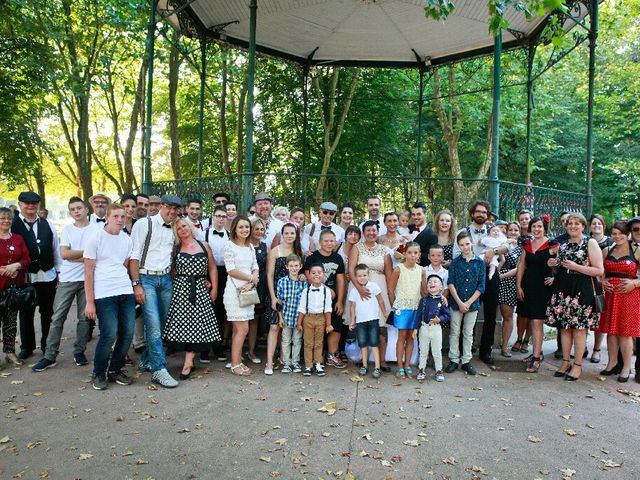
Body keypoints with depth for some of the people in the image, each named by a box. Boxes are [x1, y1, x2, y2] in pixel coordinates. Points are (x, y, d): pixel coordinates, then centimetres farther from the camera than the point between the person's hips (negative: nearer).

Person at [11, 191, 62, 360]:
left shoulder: (48, 224, 7)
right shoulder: (12, 224, -4)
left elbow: (56, 248, 9)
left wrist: (59, 270, 8)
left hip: (48, 275, 3)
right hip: (25, 276, -2)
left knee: (47, 312, 11)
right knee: (26, 313, 11)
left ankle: (47, 345, 25)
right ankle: (27, 346, 25)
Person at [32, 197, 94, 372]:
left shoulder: (97, 229, 0)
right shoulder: (67, 229, 7)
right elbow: (64, 254, -4)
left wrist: (73, 255, -9)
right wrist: (86, 252, -6)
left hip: (87, 278, -2)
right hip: (67, 279, 2)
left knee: (84, 317, 5)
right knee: (57, 318, 2)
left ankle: (79, 352, 18)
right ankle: (49, 356, 9)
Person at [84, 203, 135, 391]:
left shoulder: (127, 239, 10)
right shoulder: (96, 238, -3)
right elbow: (89, 272, -2)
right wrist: (90, 302, -5)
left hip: (126, 292, 5)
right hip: (104, 294, -5)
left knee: (127, 333, 2)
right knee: (110, 334, -10)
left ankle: (116, 369, 23)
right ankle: (99, 374, 12)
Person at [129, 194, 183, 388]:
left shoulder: (174, 229, 12)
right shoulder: (144, 224, -4)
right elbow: (134, 255, -8)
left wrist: (173, 279, 4)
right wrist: (136, 284, -13)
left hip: (166, 279, 5)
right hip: (146, 278, -5)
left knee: (162, 323, 8)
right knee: (154, 325, -10)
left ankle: (146, 360, 26)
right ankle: (159, 370, -4)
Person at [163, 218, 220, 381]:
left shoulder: (204, 246, 8)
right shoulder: (176, 249, 7)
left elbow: (212, 268, 8)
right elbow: (171, 270, 8)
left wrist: (214, 289, 4)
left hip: (200, 291, 0)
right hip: (181, 289, 0)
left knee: (196, 324, -4)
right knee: (182, 323, -4)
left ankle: (188, 363, -1)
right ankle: (189, 360, 8)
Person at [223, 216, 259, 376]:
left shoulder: (251, 247, 15)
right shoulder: (229, 245, -5)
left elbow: (255, 268, 10)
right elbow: (230, 270, -11)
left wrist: (251, 283, -9)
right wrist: (251, 278, -5)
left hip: (248, 290, 6)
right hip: (235, 290, -6)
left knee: (238, 329, 10)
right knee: (243, 328, -7)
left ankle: (237, 361, 16)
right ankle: (236, 364, 3)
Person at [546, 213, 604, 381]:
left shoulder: (590, 243, -2)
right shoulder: (562, 246, 14)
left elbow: (599, 270, -8)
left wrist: (576, 267, -16)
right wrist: (552, 265, 3)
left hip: (581, 290, -5)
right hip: (562, 289, 5)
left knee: (579, 328, 0)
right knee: (564, 327, 9)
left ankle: (577, 366, 11)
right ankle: (565, 363, 19)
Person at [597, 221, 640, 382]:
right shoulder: (606, 251, 11)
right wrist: (602, 281, -3)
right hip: (609, 294, 4)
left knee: (625, 332, 0)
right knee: (610, 330, 8)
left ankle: (626, 368, 11)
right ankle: (612, 363, 21)